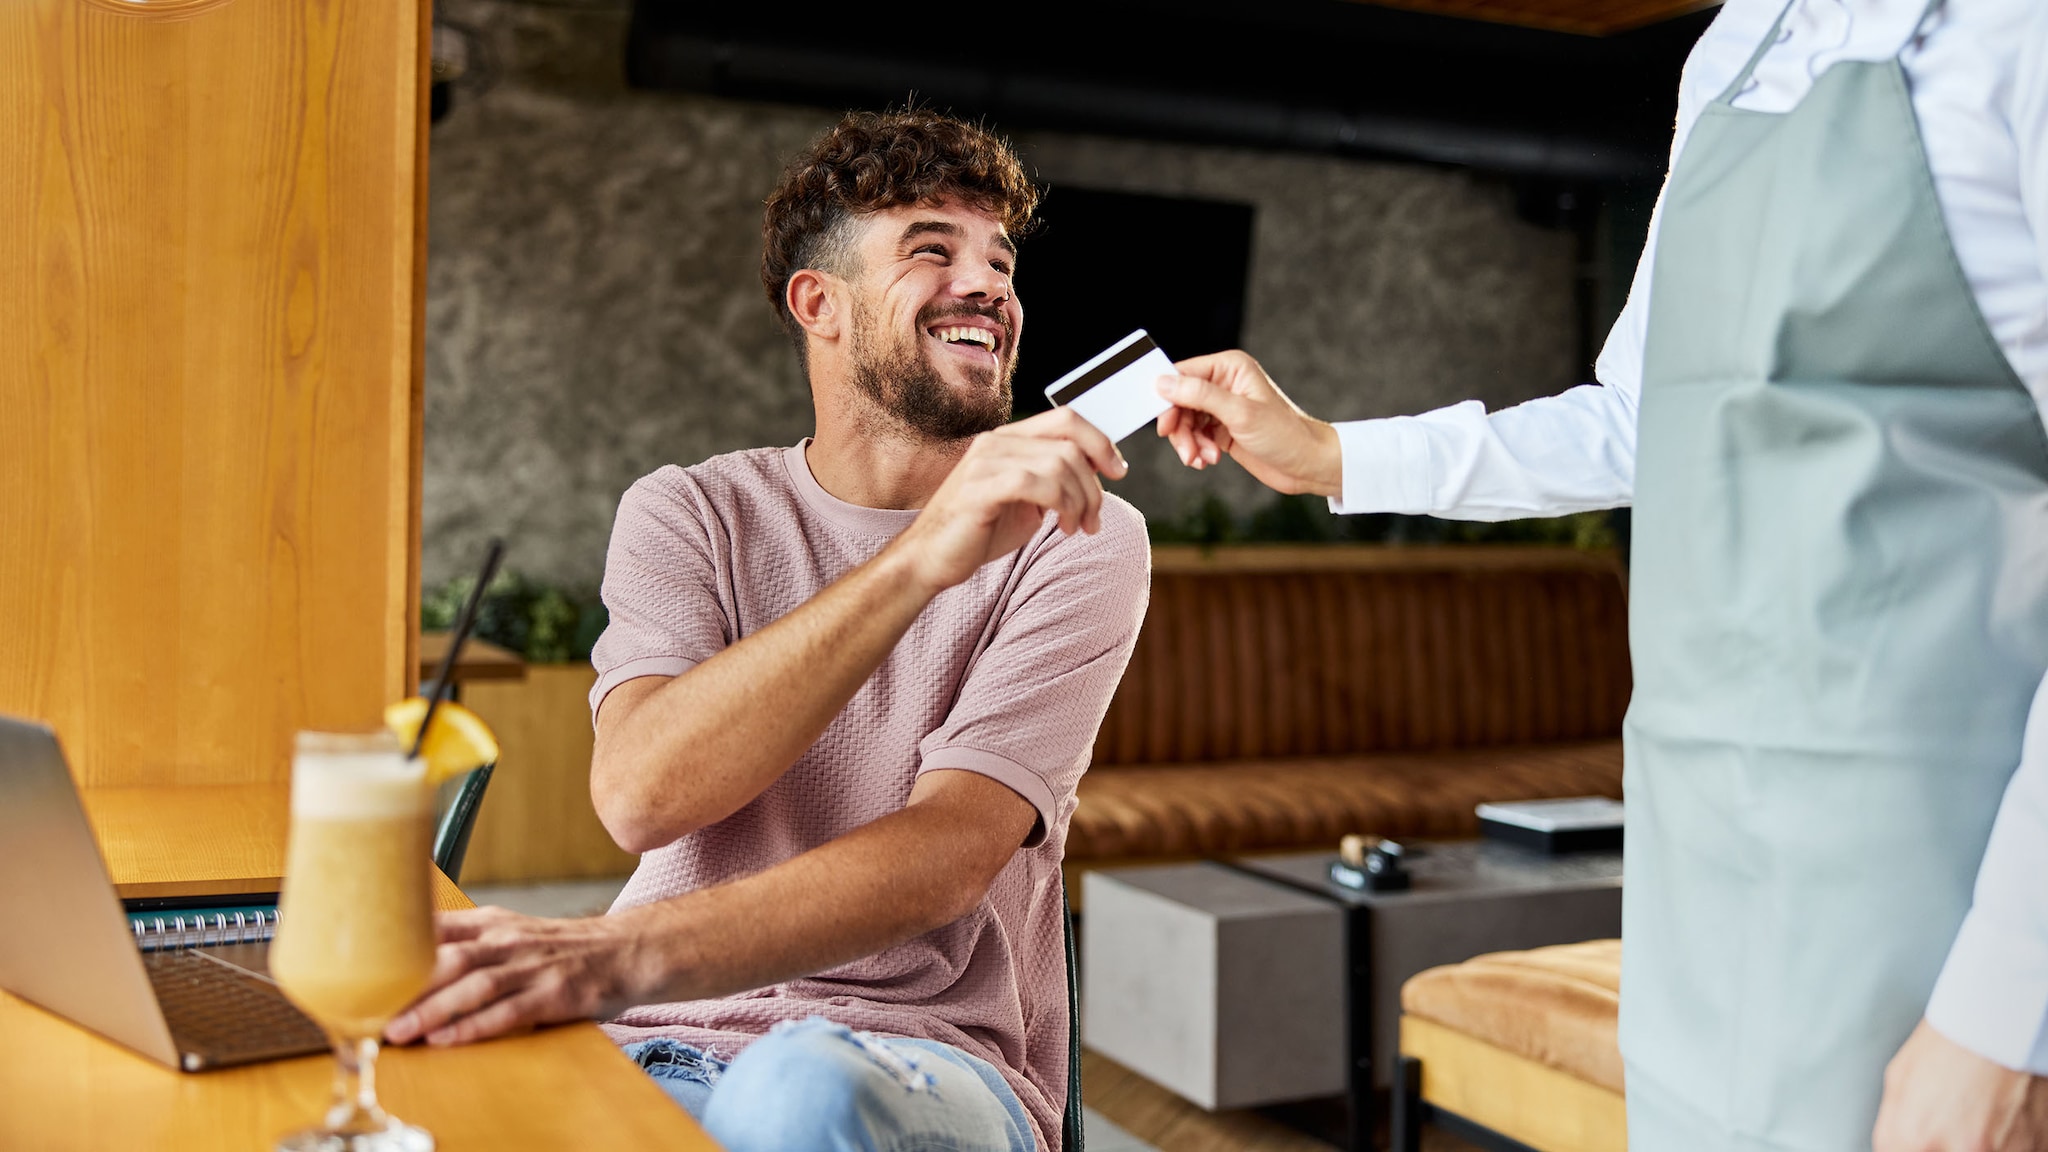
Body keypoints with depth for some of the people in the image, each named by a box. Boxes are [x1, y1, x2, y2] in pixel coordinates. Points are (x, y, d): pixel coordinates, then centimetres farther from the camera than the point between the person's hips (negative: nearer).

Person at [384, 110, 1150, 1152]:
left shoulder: (1078, 539, -1)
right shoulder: (691, 515, 6)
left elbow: (944, 860, -16)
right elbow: (640, 794, -15)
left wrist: (622, 954, -33)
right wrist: (919, 559, -27)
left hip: (925, 1057, -1)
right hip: (657, 1044, 1)